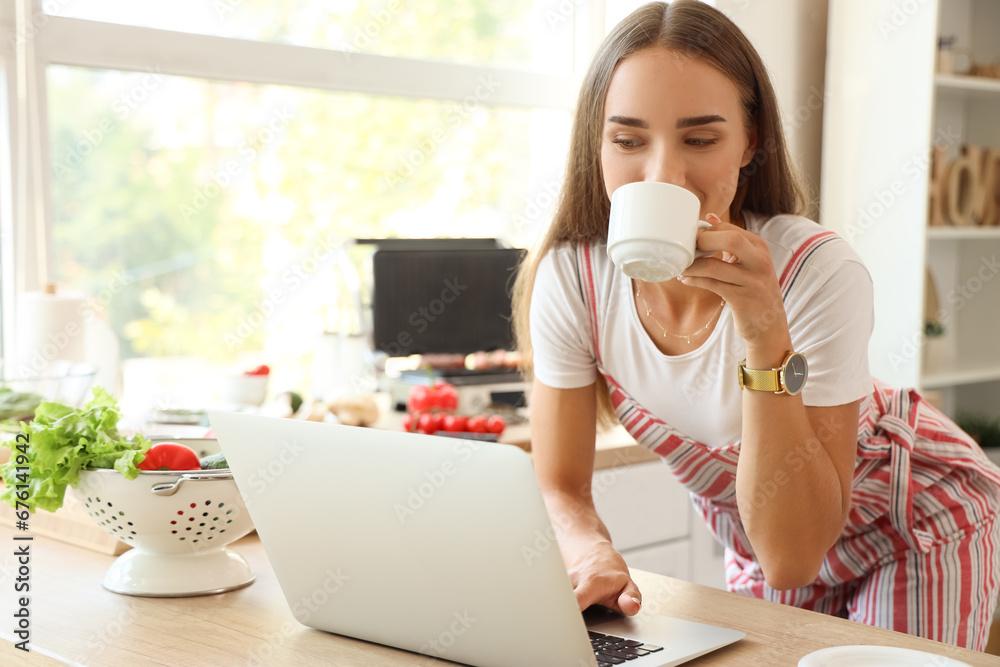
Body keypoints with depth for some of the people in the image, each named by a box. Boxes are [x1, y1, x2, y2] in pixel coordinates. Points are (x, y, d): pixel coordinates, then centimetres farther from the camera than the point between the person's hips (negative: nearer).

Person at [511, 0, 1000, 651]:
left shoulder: (820, 273, -36)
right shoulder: (569, 279, -25)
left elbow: (793, 557, -36)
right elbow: (560, 488, -16)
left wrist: (766, 335, -46)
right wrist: (592, 553, -39)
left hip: (917, 527, -3)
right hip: (759, 535, 3)